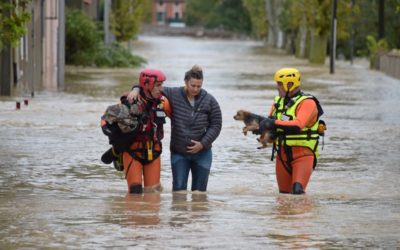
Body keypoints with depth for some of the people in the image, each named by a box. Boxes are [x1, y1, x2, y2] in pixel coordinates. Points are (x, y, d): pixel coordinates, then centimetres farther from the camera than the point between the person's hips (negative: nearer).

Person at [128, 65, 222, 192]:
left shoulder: (209, 101, -5)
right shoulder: (173, 95, -6)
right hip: (178, 154, 0)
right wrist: (136, 90, -20)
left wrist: (203, 143, -10)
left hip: (202, 153, 0)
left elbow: (216, 125, 0)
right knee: (179, 189, -2)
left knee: (199, 190, 5)